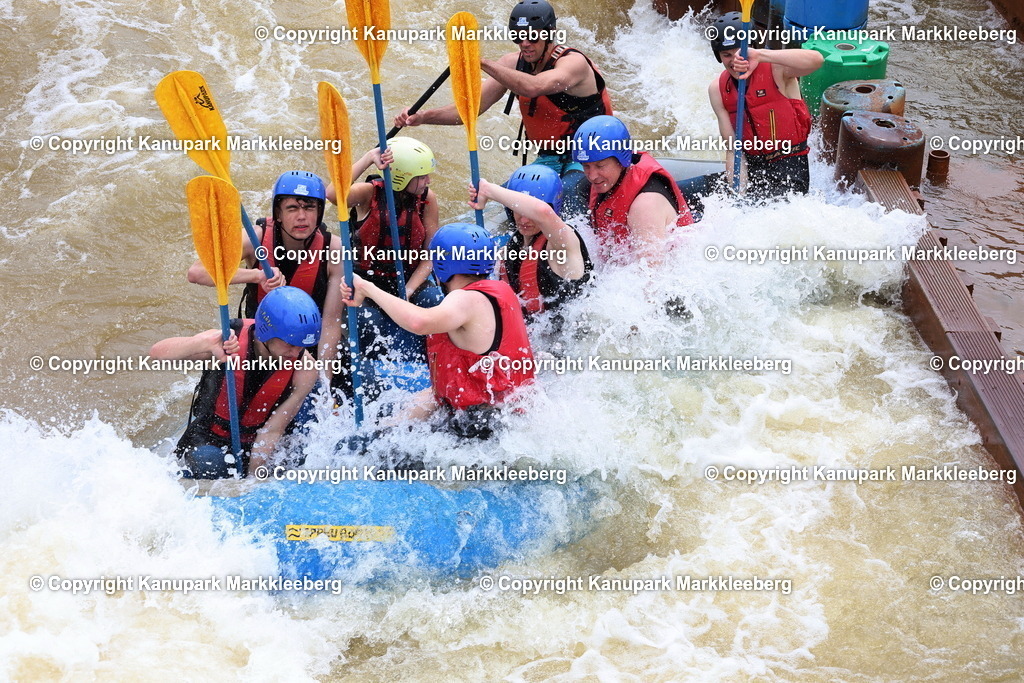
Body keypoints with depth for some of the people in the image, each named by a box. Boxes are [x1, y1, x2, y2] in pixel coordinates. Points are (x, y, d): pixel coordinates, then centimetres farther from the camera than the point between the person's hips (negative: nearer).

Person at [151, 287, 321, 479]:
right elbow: (157, 353, -32)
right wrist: (207, 343, -48)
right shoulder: (229, 340, -23)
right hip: (207, 442, -3)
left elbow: (272, 431, -15)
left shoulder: (305, 371, -18)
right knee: (210, 462, -34)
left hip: (256, 448, 3)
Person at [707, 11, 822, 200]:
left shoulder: (776, 69, -12)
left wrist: (759, 55, -40)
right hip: (752, 168, 7)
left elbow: (816, 60, -34)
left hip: (790, 168, -6)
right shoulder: (717, 89, 3)